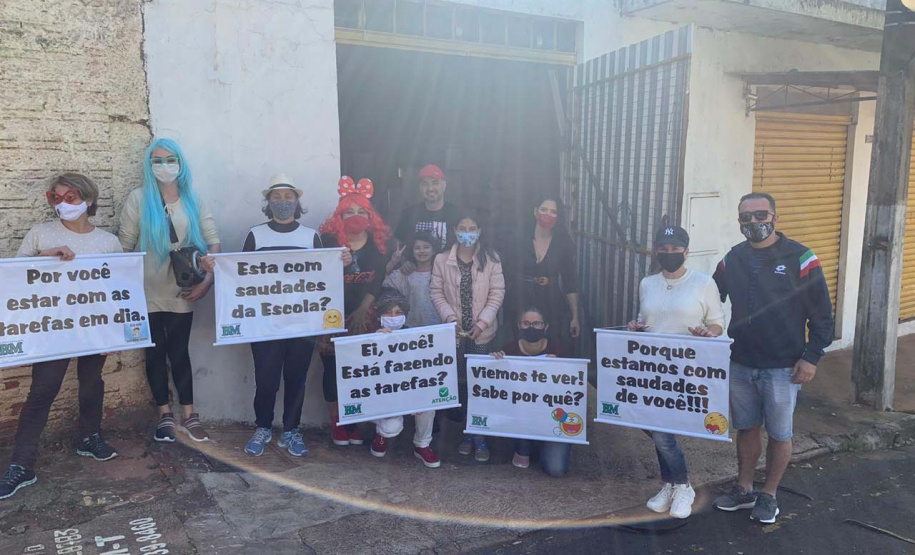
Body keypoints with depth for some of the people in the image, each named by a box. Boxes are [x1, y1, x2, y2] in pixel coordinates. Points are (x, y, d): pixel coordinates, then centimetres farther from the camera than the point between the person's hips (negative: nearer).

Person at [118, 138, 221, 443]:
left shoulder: (193, 201, 3)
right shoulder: (138, 198, -1)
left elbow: (213, 243, 0)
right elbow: (125, 245, -1)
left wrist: (207, 281, -11)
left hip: (182, 290, 1)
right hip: (148, 291, 0)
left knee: (179, 351, 7)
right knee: (155, 352, 8)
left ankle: (189, 415, 13)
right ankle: (165, 415, 18)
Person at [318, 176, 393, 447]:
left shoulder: (379, 241, 1)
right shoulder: (329, 239, -4)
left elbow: (378, 279, -1)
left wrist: (362, 310, -6)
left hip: (365, 315, 2)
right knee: (333, 368, 2)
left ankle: (353, 421, 19)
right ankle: (335, 421, 16)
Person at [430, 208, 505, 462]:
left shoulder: (491, 259, -3)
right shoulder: (442, 260, -1)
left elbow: (497, 293, -3)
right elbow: (436, 292, 1)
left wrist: (482, 321, -12)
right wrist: (450, 317, -12)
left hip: (483, 332, -1)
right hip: (454, 332, 1)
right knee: (460, 382, 6)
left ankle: (480, 435, 14)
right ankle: (467, 431, 21)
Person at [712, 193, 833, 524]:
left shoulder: (800, 258, -9)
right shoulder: (732, 260, 3)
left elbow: (822, 314, -6)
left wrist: (812, 357, -10)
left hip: (782, 369, -3)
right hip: (740, 365, 4)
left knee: (779, 434, 8)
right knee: (746, 428, 15)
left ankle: (769, 496, 26)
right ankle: (744, 490, 30)